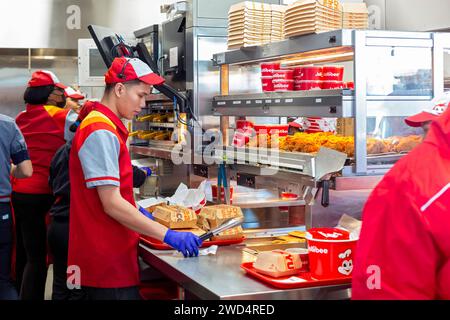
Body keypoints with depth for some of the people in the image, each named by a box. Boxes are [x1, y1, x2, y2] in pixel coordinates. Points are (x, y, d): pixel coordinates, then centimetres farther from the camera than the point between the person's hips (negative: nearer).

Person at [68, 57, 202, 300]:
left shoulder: (106, 127, 14)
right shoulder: (101, 132, -17)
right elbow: (112, 205, -21)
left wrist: (136, 213, 21)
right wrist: (168, 235, -21)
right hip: (106, 261, -10)